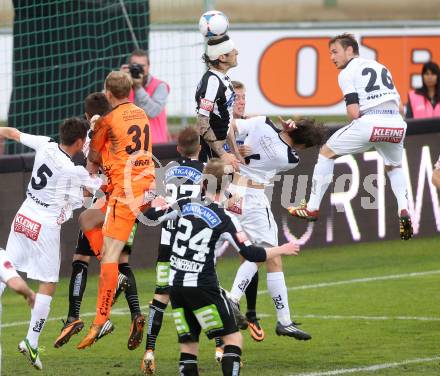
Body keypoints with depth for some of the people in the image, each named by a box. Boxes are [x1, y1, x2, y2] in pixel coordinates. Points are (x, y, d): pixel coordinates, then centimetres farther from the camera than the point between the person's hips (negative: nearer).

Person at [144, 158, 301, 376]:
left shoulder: (184, 205, 3)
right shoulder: (225, 220, -6)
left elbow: (152, 215, 6)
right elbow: (251, 254, -8)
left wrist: (158, 202, 28)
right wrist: (281, 250, 8)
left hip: (175, 285, 5)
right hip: (202, 287, -4)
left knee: (188, 344, 12)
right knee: (233, 338, 2)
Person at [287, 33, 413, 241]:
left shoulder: (347, 73, 7)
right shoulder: (381, 67, 26)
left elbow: (354, 113, -4)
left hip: (370, 122, -5)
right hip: (396, 124, 5)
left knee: (327, 152, 15)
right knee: (394, 167, 32)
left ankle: (312, 208, 14)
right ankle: (404, 211, 8)